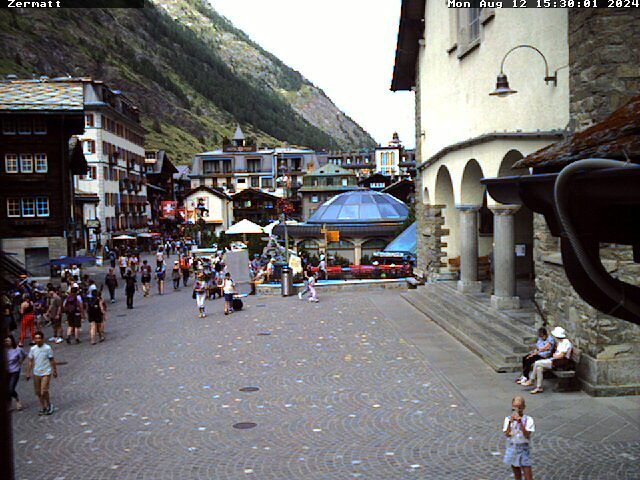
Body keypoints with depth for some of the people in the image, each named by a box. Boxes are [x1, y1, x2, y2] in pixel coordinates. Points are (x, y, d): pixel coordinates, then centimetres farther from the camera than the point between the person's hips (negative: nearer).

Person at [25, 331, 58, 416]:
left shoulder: (47, 348, -10)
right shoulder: (33, 349, 1)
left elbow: (52, 360, -1)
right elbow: (30, 362, 8)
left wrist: (54, 371, 2)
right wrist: (28, 374, 8)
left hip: (46, 373, -4)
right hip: (36, 373, 4)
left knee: (44, 392, -11)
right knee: (38, 392, 10)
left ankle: (49, 405, 13)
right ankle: (43, 408, 26)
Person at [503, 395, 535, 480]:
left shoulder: (528, 420, -11)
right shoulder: (508, 419, -4)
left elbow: (527, 436, -20)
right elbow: (507, 434, -13)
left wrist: (520, 423, -31)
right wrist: (510, 422, -27)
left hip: (523, 448, -3)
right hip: (511, 448, 3)